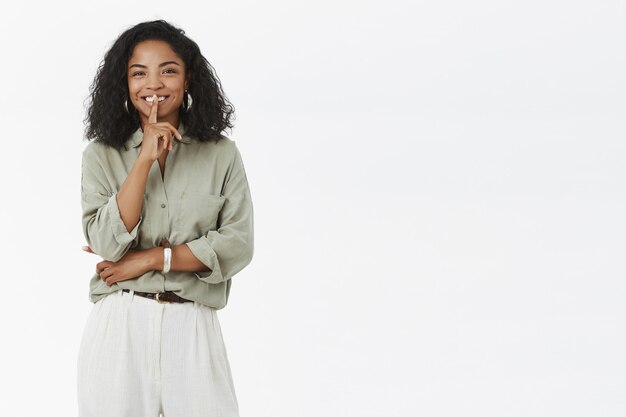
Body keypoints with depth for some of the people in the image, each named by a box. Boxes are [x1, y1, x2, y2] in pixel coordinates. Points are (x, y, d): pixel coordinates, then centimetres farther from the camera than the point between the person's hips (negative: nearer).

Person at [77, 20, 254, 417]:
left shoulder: (222, 154, 4)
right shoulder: (102, 155, 4)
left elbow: (238, 244, -3)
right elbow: (108, 244, -8)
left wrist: (151, 258, -9)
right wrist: (144, 160, -12)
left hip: (192, 326, 0)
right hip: (120, 325, 0)